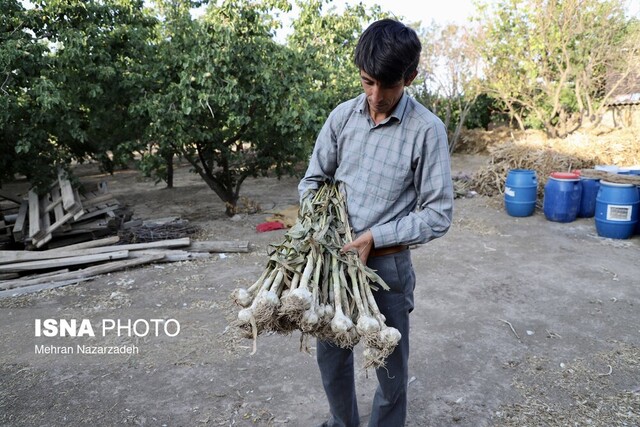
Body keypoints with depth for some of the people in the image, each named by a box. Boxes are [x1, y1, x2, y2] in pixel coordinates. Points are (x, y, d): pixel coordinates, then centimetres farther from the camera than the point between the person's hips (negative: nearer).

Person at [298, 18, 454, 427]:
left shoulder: (427, 129, -13)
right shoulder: (343, 116, -1)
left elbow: (438, 213, -12)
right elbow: (313, 180, 8)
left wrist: (374, 237, -19)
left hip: (387, 264, -4)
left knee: (390, 365, 13)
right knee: (331, 353, 20)